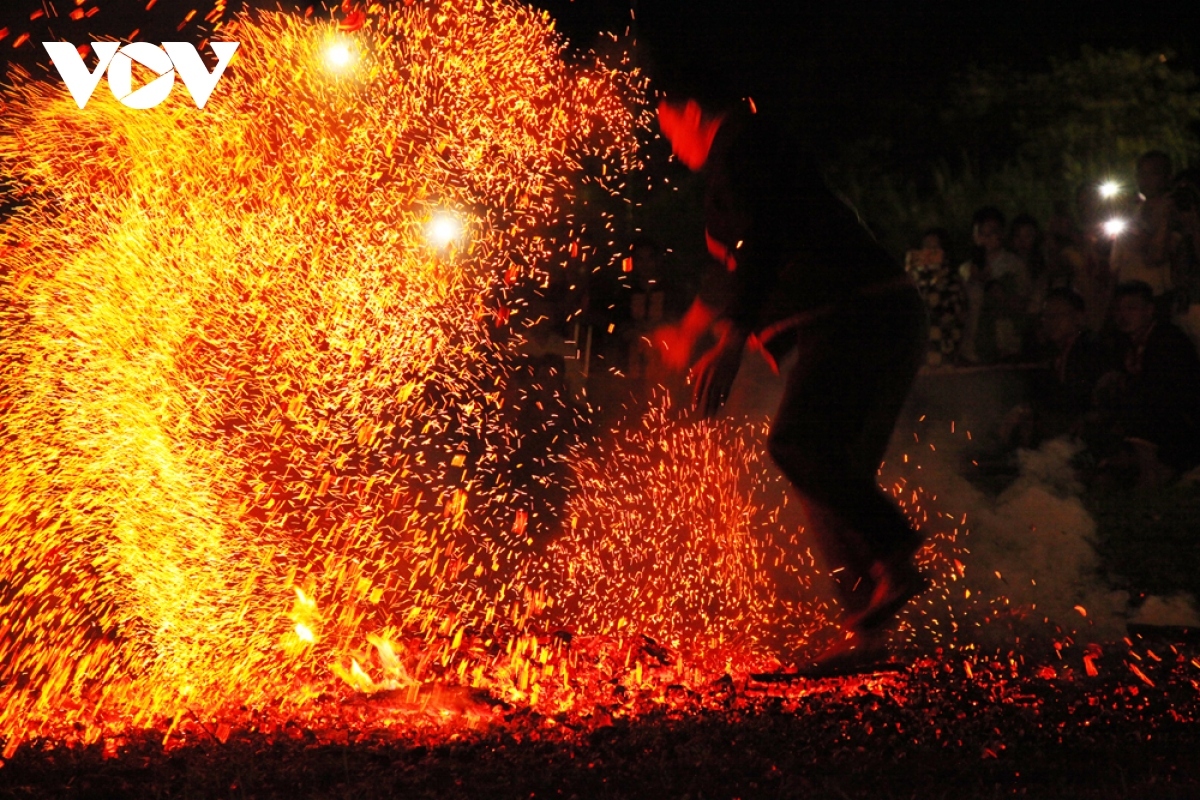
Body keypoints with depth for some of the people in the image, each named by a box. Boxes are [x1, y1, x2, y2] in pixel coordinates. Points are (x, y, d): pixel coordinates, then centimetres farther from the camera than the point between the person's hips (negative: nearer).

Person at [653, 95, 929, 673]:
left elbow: (757, 244, -17)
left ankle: (894, 557, -29)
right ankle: (866, 631, 4)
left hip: (857, 316, -10)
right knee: (831, 470, 6)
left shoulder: (739, 143, -3)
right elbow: (737, 263, 39)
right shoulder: (740, 153, 28)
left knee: (799, 441, -25)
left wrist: (732, 343, -22)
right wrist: (689, 331, 48)